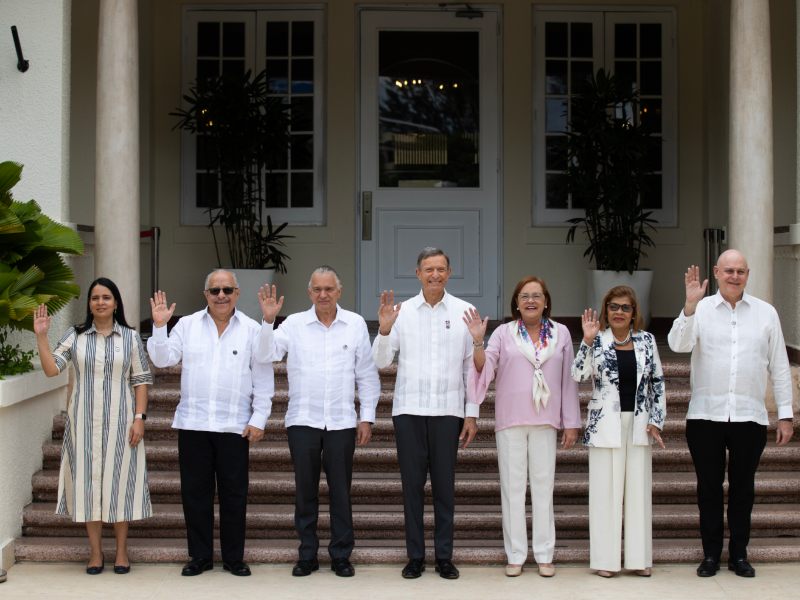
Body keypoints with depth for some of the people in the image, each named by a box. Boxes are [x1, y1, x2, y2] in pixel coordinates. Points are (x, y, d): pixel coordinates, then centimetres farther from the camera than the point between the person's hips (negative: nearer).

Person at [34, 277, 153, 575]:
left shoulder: (130, 337, 2)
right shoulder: (75, 336, 4)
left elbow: (141, 380, 1)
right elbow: (51, 370, -4)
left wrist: (139, 418, -7)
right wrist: (41, 336, -13)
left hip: (119, 421, -1)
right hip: (84, 421, 1)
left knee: (119, 481, 3)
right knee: (88, 480, 4)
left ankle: (121, 550, 15)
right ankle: (95, 551, 14)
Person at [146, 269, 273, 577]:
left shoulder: (252, 330, 2)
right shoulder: (187, 324, 6)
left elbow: (263, 379, 2)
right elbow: (163, 359, 2)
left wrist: (259, 419, -2)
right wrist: (159, 327, -10)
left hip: (234, 425, -1)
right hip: (193, 423, 1)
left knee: (234, 494, 5)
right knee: (195, 492, 7)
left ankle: (234, 558, 17)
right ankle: (199, 556, 19)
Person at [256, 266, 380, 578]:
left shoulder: (355, 324, 4)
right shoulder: (294, 324, 3)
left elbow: (367, 374, 6)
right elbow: (266, 355, -4)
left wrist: (367, 417, 3)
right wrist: (268, 321, -17)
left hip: (342, 421, 0)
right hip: (303, 420, 0)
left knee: (341, 491, 5)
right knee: (305, 491, 7)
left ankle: (341, 555, 16)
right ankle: (307, 555, 17)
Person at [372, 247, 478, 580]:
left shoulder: (464, 311, 3)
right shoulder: (402, 311, 3)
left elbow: (472, 366, 5)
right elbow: (381, 362, 4)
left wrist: (472, 414, 3)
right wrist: (383, 330, -14)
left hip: (448, 411, 0)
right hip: (408, 410, 1)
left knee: (444, 486, 5)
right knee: (412, 484, 5)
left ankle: (444, 557, 15)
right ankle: (415, 556, 15)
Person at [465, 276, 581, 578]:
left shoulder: (560, 333, 6)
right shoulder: (504, 333, 3)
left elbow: (568, 380, 7)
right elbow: (484, 368, -6)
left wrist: (571, 422, 4)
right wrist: (477, 341, -22)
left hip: (545, 421, 1)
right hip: (510, 420, 0)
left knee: (543, 486, 4)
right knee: (513, 487, 4)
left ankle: (544, 555, 13)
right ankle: (515, 555, 11)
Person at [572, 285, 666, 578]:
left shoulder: (646, 340, 7)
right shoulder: (597, 340, 0)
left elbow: (658, 382, 10)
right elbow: (579, 374, -12)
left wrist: (656, 420, 3)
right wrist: (588, 340, -19)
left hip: (639, 423, 3)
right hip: (605, 425, -2)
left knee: (638, 489, 6)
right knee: (606, 490, 1)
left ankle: (639, 557, 15)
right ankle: (606, 558, 8)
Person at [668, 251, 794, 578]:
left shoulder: (766, 313, 5)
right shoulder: (701, 309, 1)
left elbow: (779, 367, 7)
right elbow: (678, 344, -14)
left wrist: (785, 414, 5)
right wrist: (690, 305, -26)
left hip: (750, 416, 1)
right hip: (705, 415, -1)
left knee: (743, 488, 10)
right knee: (709, 487, 8)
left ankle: (739, 554, 22)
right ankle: (711, 554, 20)